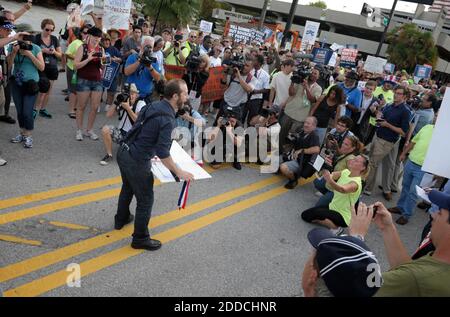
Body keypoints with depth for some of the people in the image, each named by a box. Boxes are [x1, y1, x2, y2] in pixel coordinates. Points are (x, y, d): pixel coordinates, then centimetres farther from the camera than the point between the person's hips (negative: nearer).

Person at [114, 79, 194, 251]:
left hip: (123, 152, 9)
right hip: (137, 162, -9)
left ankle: (121, 219, 54)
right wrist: (179, 172, -15)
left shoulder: (155, 106, 4)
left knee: (128, 188, 31)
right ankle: (140, 239, 21)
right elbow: (163, 153, -25)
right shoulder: (167, 119, -22)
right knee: (145, 200, 7)